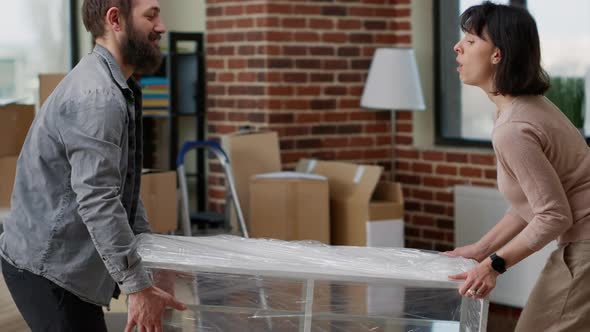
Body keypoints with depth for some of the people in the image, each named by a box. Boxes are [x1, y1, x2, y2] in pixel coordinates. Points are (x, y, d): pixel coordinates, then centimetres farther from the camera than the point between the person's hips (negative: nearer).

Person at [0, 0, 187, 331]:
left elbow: (119, 184, 19)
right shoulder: (96, 96, -22)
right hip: (46, 266, -10)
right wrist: (139, 286, -28)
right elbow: (97, 202, -28)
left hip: (65, 262, 10)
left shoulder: (115, 89, 11)